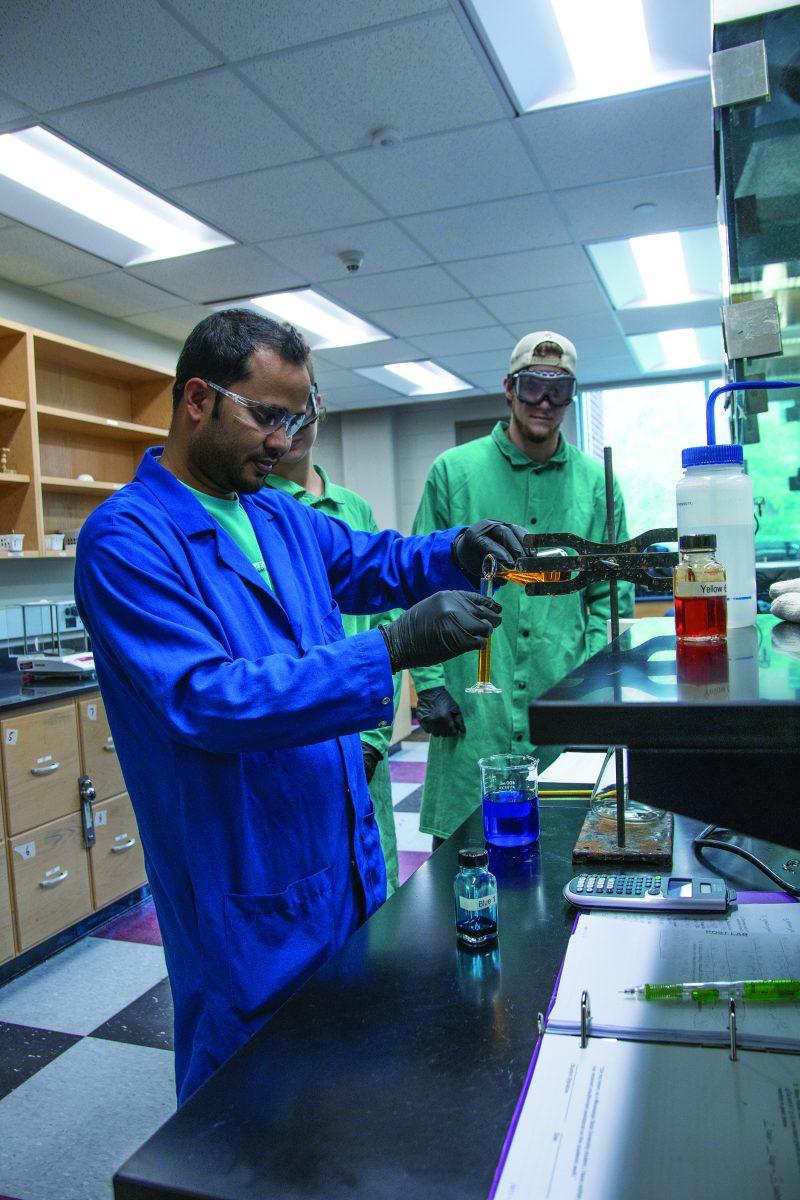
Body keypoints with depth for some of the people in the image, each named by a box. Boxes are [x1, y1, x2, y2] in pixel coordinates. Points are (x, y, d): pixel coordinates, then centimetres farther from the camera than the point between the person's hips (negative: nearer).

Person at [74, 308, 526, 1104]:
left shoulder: (280, 517, 7)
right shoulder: (125, 538, -18)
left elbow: (373, 562, 18)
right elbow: (205, 699, -28)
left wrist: (457, 552, -4)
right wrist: (393, 649, -33)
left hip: (346, 859, 8)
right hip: (248, 892, -7)